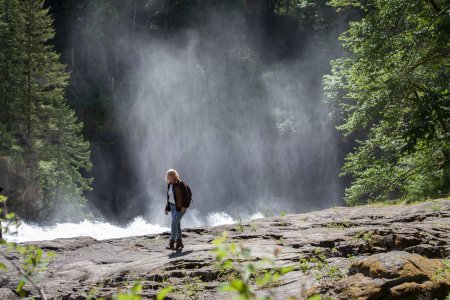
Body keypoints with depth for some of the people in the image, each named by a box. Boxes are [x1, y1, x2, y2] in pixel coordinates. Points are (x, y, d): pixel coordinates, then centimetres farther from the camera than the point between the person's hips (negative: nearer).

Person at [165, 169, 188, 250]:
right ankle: (179, 242, 16)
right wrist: (167, 208, 16)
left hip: (180, 207, -8)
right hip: (172, 207, 8)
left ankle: (172, 243, -16)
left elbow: (185, 195, -15)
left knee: (174, 223, -15)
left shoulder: (180, 184, -10)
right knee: (176, 224, 9)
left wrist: (183, 206, -21)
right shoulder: (169, 185, 12)